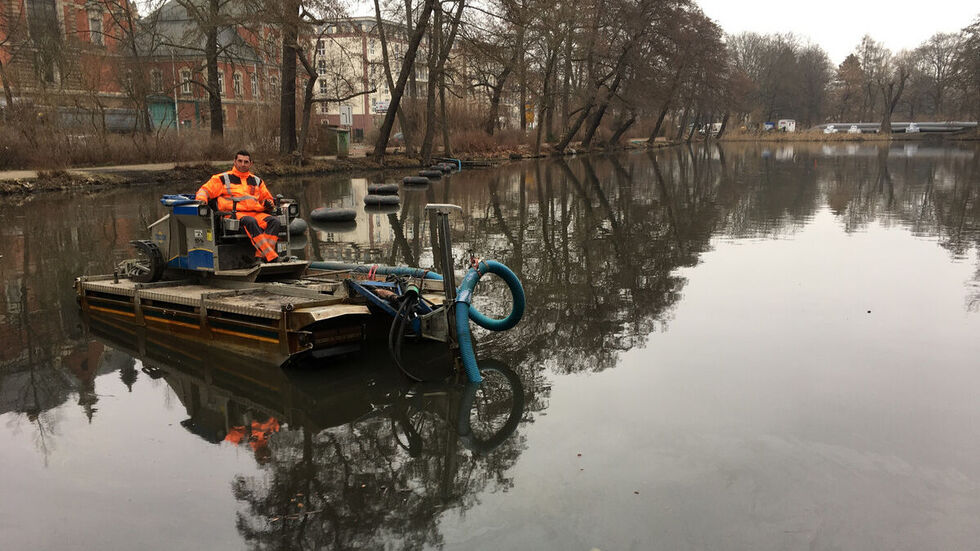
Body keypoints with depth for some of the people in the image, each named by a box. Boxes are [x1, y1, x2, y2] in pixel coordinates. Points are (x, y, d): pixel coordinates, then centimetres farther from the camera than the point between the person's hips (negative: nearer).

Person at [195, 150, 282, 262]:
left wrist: (268, 203, 10)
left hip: (256, 214, 4)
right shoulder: (223, 178, 17)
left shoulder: (257, 181, 28)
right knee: (250, 221, -39)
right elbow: (205, 190, 15)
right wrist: (201, 200, -8)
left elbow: (266, 197, 35)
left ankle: (260, 257, -40)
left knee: (274, 220, -29)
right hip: (235, 214, -4)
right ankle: (272, 257, -48)